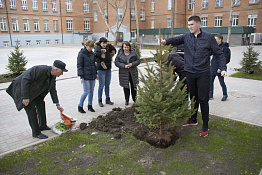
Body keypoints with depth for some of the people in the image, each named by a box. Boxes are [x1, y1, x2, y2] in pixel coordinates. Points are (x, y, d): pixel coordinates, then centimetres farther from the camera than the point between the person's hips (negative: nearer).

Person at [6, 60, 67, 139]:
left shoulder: (52, 76, -3)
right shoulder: (40, 70, -32)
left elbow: (53, 90, 8)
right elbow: (25, 79, -33)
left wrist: (57, 104, 11)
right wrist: (25, 97, -32)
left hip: (32, 90, 9)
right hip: (22, 89, -9)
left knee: (41, 104, 11)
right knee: (31, 109, -10)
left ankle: (42, 126, 28)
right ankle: (36, 132, 2)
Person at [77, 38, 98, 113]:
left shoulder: (92, 53, 10)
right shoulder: (81, 53, -8)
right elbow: (79, 65, -10)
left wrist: (96, 73, 18)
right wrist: (81, 76, -15)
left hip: (92, 76, 6)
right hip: (86, 76, -6)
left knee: (91, 91, 10)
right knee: (86, 91, -7)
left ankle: (90, 105, 25)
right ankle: (80, 106, 10)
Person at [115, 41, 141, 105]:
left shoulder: (133, 52, 1)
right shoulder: (120, 54, 0)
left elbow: (138, 60, 2)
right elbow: (116, 62, -3)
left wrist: (132, 64, -16)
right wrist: (124, 66, -17)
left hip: (133, 73, 1)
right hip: (124, 73, -1)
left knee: (133, 86, 9)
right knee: (125, 87, 4)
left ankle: (135, 99, 23)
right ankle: (127, 100, 18)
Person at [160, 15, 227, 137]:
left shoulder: (208, 37, 0)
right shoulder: (186, 37, 7)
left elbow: (218, 53, 2)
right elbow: (176, 40, -10)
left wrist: (223, 68, -9)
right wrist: (165, 41, -31)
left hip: (203, 73, -3)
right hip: (190, 72, 3)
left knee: (203, 100, -2)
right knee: (193, 98, 16)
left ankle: (205, 126, 13)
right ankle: (193, 119, 35)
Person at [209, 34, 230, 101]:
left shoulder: (224, 48, -10)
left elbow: (225, 59, -14)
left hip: (219, 68, -7)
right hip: (212, 67, 7)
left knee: (222, 82, 4)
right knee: (210, 81, 8)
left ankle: (225, 95, 22)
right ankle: (210, 95, 19)